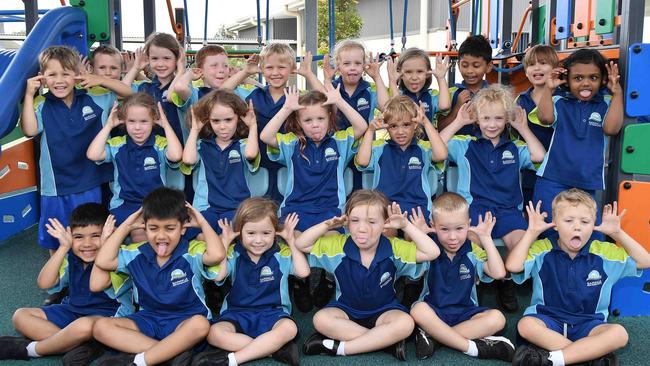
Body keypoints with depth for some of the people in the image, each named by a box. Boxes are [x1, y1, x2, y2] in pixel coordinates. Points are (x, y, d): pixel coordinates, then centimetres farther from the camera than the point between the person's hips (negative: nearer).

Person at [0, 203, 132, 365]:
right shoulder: (70, 258, 1)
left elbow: (97, 284, -36)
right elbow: (44, 283, -11)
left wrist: (104, 244, -30)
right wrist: (64, 247, -15)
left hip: (107, 315, -7)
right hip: (72, 310, 8)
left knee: (84, 325, -41)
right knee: (21, 316, -2)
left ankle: (31, 350, -13)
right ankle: (82, 345, -21)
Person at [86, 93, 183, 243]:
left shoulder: (160, 145, 1)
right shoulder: (117, 145, 8)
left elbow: (176, 155, -21)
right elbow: (92, 155, -9)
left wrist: (166, 125, -10)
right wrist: (108, 126, -2)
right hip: (123, 205, 2)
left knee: (140, 234, -29)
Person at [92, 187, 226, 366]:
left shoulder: (192, 252, -10)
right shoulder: (138, 254, 5)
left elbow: (217, 254, -30)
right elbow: (103, 261, -4)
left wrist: (203, 223, -16)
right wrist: (126, 226, 1)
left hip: (184, 321, -4)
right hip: (148, 319, 5)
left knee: (200, 324, -39)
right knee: (101, 327, -17)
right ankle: (174, 351, -30)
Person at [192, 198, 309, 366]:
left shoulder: (282, 253, 5)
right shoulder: (234, 254, 5)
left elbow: (303, 272, -8)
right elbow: (218, 275, -10)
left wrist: (291, 240, -4)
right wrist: (225, 241, -5)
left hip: (272, 312, -1)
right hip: (237, 312, 1)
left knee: (289, 328, -36)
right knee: (214, 334, -31)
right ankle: (276, 348, -31)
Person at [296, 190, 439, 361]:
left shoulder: (394, 248, -13)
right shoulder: (338, 245, -11)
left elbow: (432, 253, -17)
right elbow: (300, 244, -7)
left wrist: (406, 225, -23)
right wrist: (327, 225, -19)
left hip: (383, 311, -1)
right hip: (346, 309, 1)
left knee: (405, 324, -33)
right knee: (320, 319, -30)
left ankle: (340, 347, -27)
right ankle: (387, 341, -26)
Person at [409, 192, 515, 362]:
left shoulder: (473, 251, 2)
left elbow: (499, 273, -11)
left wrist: (486, 239, -10)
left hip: (465, 312, 2)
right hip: (434, 310, -2)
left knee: (496, 318, -25)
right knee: (418, 310, -36)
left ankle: (432, 334, -27)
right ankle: (472, 347, -29)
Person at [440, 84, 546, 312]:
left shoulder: (515, 149, 21)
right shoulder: (466, 146, 16)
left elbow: (539, 156, 4)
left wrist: (523, 128, 12)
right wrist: (458, 123, 8)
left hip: (507, 209, 2)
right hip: (474, 206, -2)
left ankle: (507, 282, 0)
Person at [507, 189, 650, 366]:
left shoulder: (603, 252, 5)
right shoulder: (543, 250, -2)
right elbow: (513, 266, -18)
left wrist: (617, 233, -3)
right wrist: (532, 232, -11)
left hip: (588, 323, 2)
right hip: (548, 318, -1)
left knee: (619, 334, -30)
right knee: (525, 325, -34)